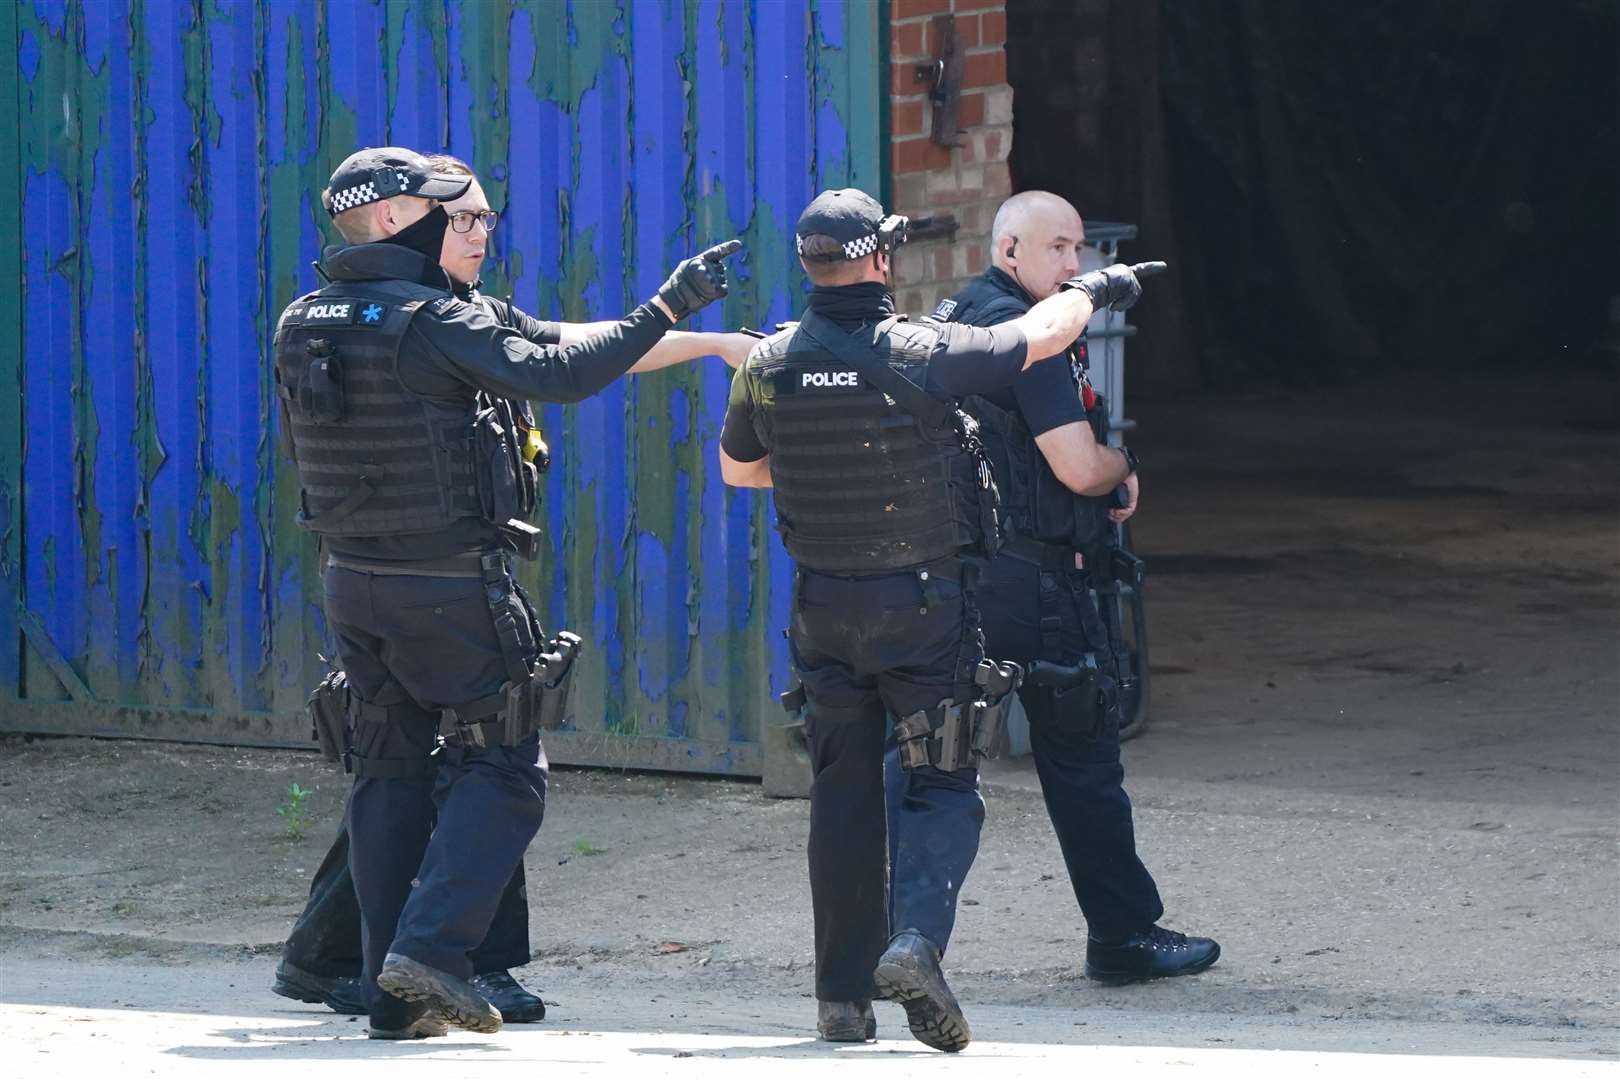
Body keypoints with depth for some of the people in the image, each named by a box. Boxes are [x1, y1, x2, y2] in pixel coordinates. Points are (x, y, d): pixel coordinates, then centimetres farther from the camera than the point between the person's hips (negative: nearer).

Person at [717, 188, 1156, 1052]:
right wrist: (1093, 289, 19)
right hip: (925, 602, -4)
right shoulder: (923, 355, -16)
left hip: (823, 607, 4)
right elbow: (1040, 335, -1)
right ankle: (915, 936, -22)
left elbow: (734, 467, 14)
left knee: (843, 794, 11)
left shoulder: (768, 366, -4)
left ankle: (842, 997, 11)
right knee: (941, 785, 3)